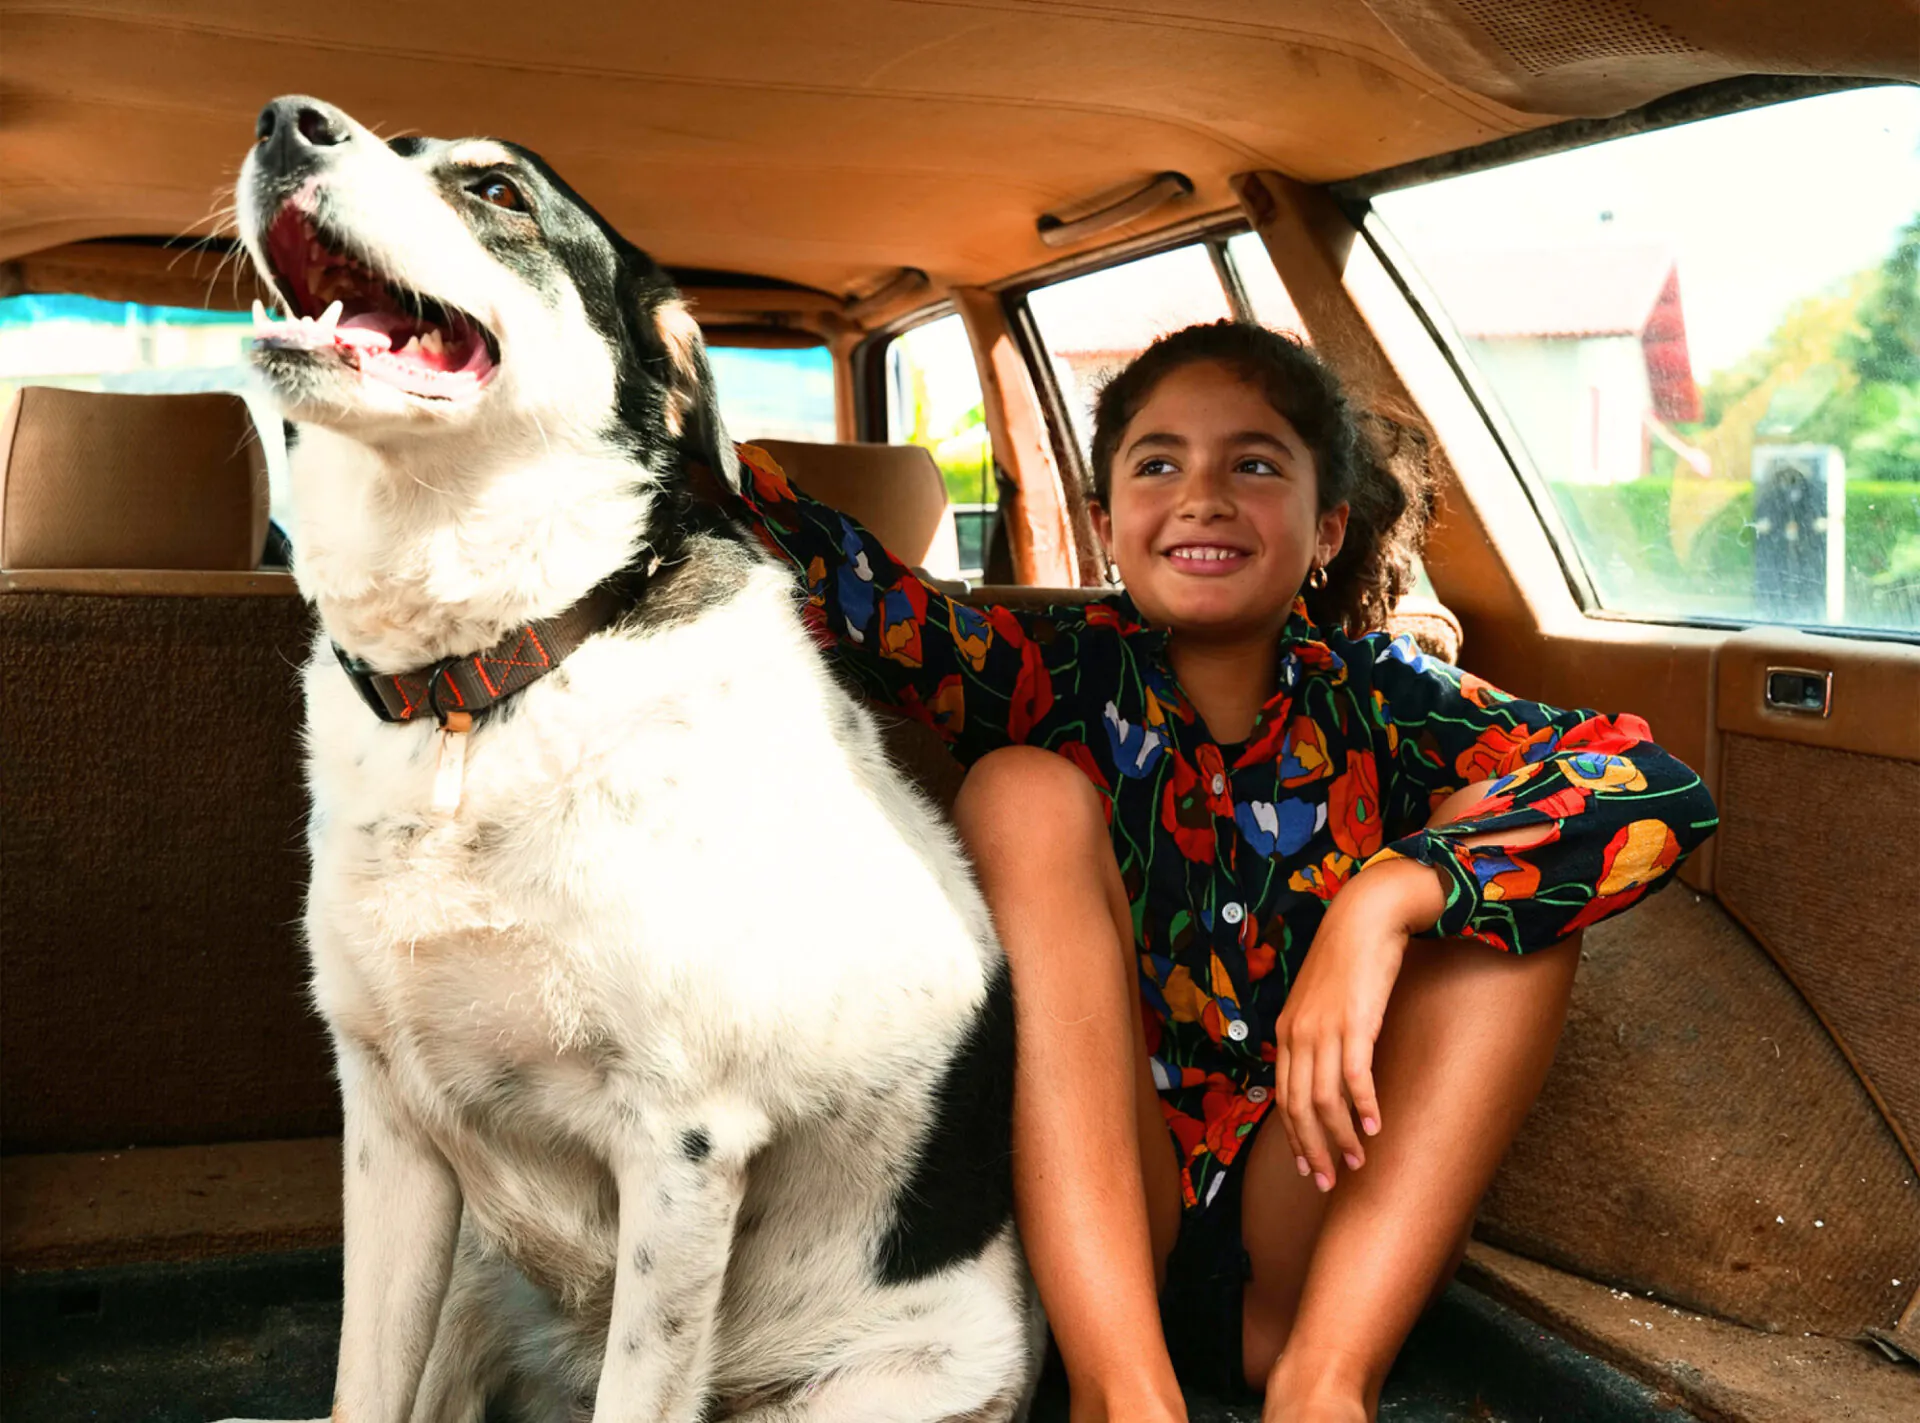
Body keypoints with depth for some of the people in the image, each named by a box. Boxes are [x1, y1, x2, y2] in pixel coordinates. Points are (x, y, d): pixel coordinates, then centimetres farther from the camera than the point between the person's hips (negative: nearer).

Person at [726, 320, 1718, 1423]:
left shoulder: (1374, 702, 1)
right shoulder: (1065, 677, 1)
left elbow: (1659, 790, -15)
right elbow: (836, 580, -16)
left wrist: (1385, 900, -29)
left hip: (1321, 1240, 1)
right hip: (1082, 1239, 0)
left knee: (1498, 872, -13)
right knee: (1025, 792, -17)